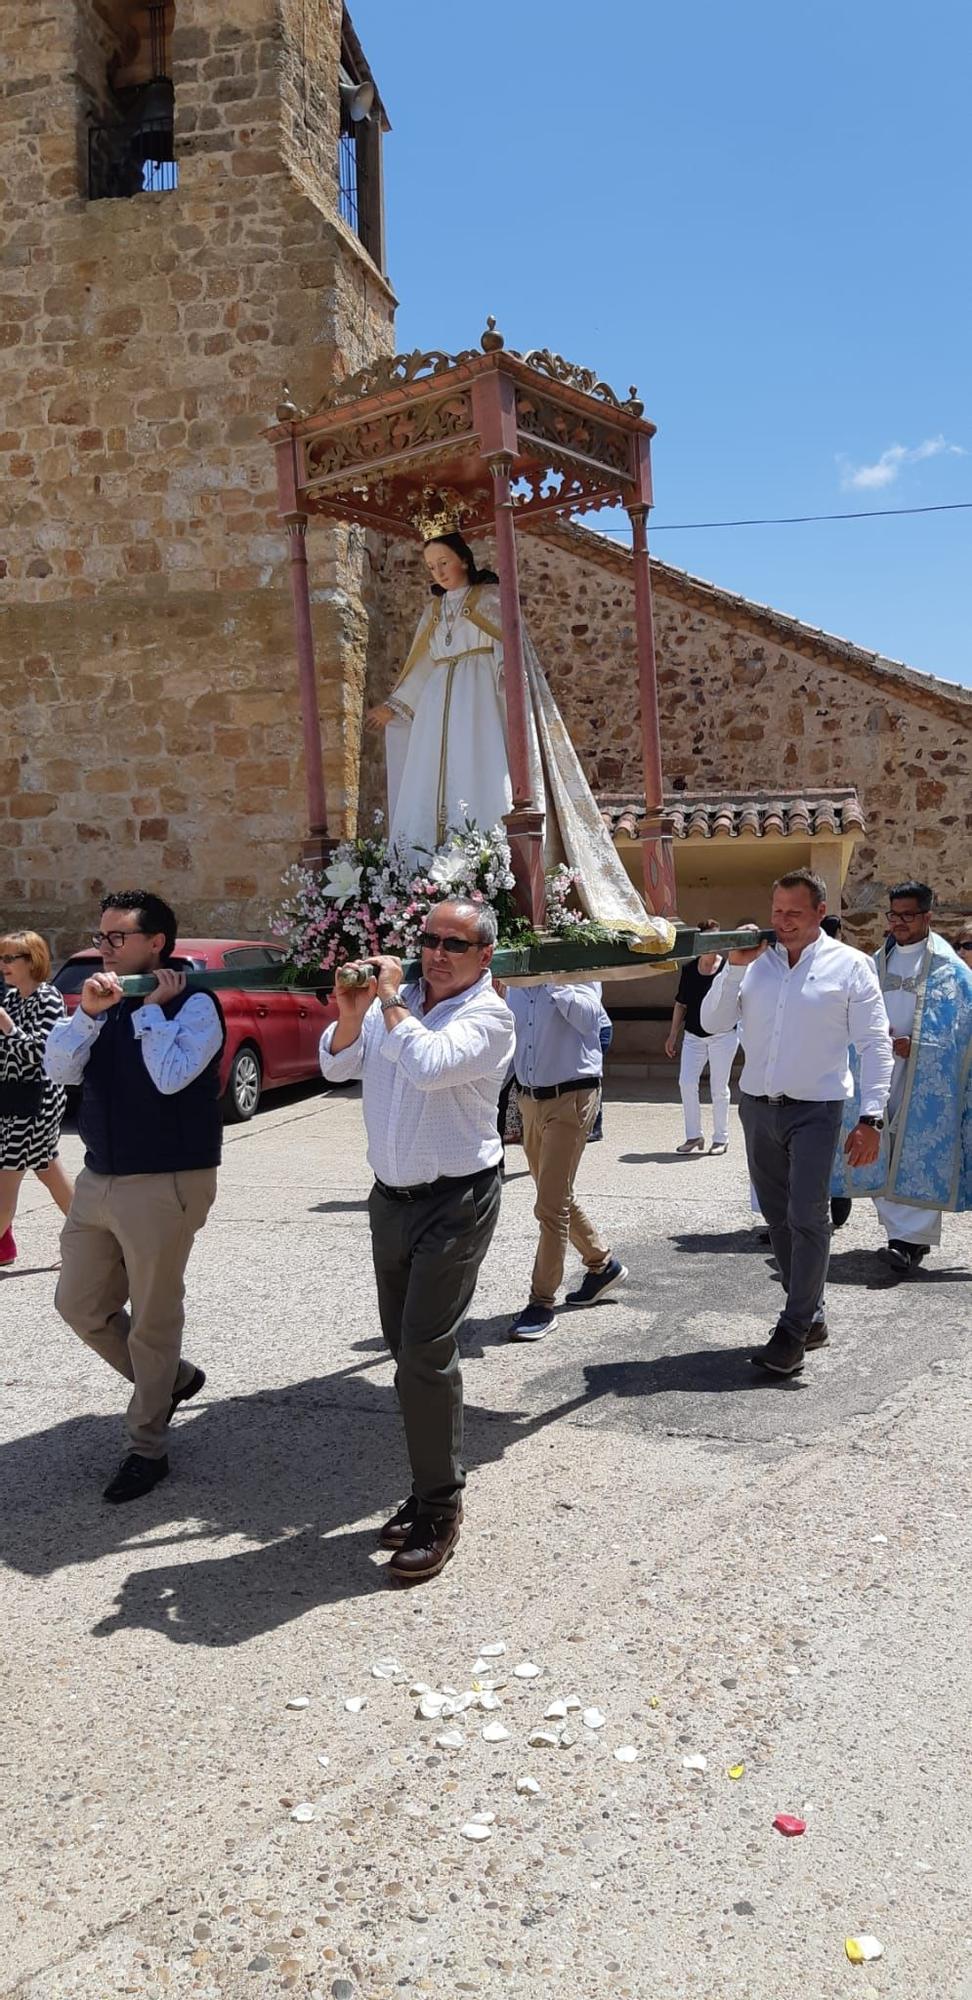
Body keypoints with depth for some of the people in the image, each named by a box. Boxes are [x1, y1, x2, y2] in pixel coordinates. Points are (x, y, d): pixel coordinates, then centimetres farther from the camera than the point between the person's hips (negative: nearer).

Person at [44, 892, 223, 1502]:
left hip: (165, 1185, -7)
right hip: (99, 1179, 8)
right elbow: (59, 1068, -1)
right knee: (80, 1305, 14)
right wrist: (89, 1012, -15)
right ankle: (172, 1378, 35)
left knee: (153, 1321, 4)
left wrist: (152, 1008, -15)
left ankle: (147, 1448, 20)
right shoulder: (107, 1000, 10)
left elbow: (171, 1075, -25)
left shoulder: (194, 1004, -10)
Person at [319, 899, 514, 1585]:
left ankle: (440, 1509, 3)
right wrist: (352, 1012, -13)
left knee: (426, 1353, -10)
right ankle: (430, 1487, 27)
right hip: (391, 1196, 7)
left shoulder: (489, 1016, -12)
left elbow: (429, 1064, -29)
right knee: (406, 1348, 13)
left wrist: (391, 1003, -16)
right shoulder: (396, 1001, 6)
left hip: (456, 1202, -6)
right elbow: (337, 1065, 4)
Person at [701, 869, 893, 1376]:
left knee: (807, 1218, -9)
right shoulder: (755, 962, 6)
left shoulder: (850, 966, -4)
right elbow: (712, 1024, 2)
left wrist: (871, 1117, -13)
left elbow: (875, 1045, -5)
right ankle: (811, 1317, 23)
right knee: (778, 1217, 11)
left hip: (814, 1110, -5)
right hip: (757, 1106, 5)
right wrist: (734, 968, -11)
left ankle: (793, 1331, -3)